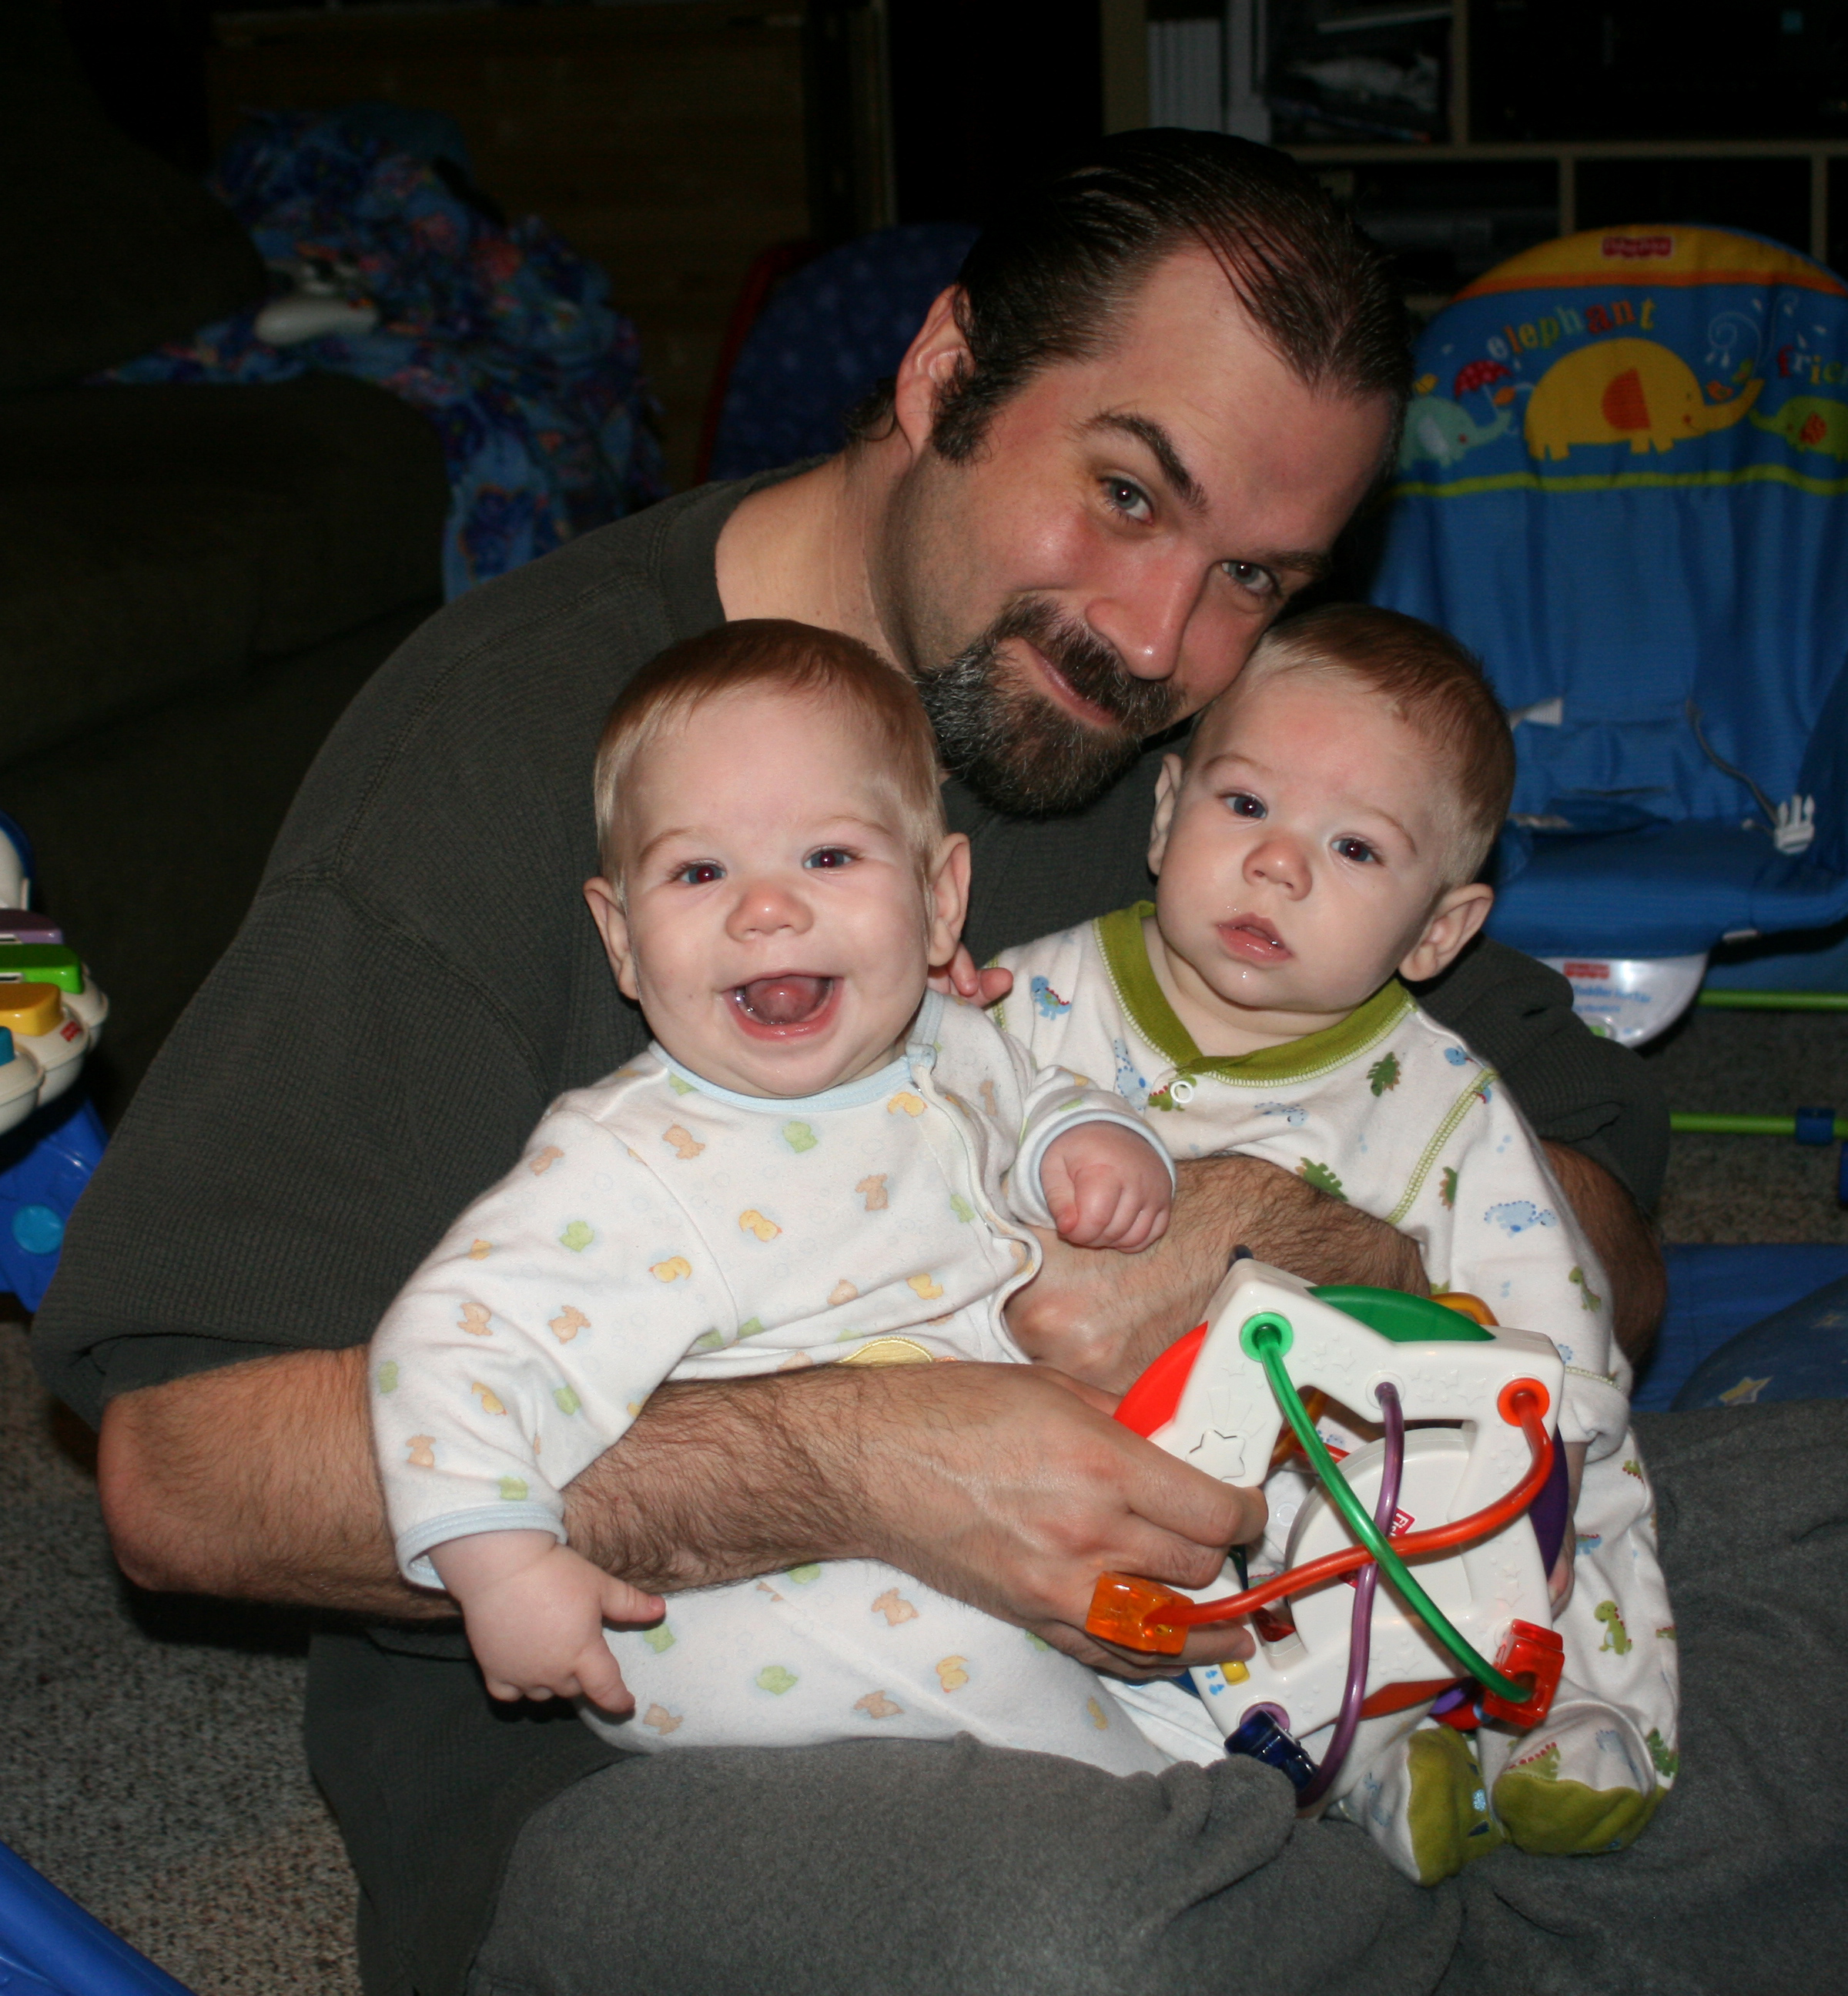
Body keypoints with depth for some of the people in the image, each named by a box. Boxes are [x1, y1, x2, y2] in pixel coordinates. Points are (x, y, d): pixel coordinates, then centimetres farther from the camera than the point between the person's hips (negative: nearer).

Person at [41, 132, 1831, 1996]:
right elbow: (181, 1466, -18)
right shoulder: (522, 728, -11)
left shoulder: (1226, 736, 5)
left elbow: (1608, 1254, 5)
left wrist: (1291, 1236, -18)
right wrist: (847, 1464, -28)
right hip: (625, 1748, -5)